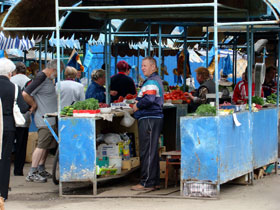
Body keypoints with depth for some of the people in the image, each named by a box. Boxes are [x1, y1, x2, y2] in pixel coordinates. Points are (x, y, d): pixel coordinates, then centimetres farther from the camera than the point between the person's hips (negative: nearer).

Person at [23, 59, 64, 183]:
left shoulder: (49, 78, 14)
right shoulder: (41, 77, -16)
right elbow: (25, 94, -22)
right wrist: (34, 105, -11)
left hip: (51, 119, 10)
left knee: (48, 145, 14)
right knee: (42, 145, -10)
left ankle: (41, 169, 22)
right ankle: (32, 174, -9)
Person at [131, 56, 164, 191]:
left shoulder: (151, 82, -14)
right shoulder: (156, 79, 20)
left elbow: (149, 99, -26)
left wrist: (137, 106, -10)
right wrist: (138, 102, 10)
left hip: (149, 119, -11)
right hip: (155, 118, 11)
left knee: (147, 152, -8)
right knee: (152, 152, 13)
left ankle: (147, 183, -7)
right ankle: (154, 182, 17)